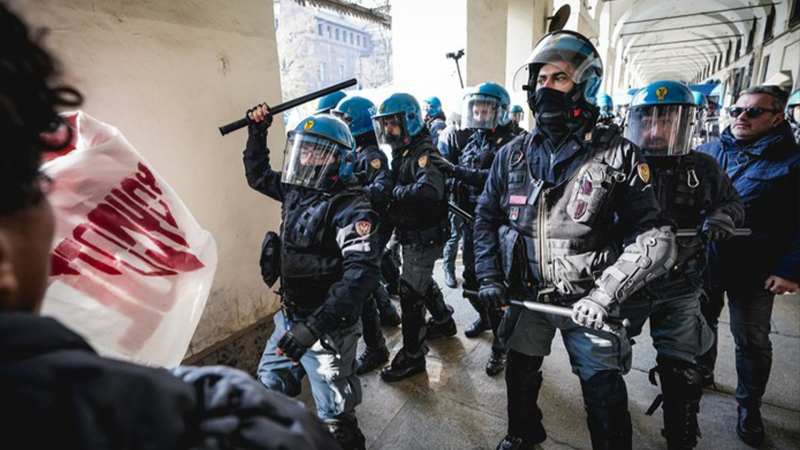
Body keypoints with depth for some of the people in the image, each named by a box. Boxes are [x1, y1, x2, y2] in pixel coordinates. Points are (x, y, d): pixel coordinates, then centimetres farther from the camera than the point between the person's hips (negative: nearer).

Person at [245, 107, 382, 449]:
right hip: (290, 317, 9)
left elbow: (362, 273, -33)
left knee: (335, 418, 6)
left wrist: (314, 326, -38)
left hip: (328, 328, -8)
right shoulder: (296, 190, 4)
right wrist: (257, 133, 11)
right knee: (269, 385, 27)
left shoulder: (350, 207, -21)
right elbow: (258, 175, 23)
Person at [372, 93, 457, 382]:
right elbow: (395, 187, 12)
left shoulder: (423, 154, -21)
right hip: (411, 235, 10)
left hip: (425, 237, -9)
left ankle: (412, 356, 12)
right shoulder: (402, 153, 9)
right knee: (423, 282, 25)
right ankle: (443, 321, 48)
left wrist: (396, 191, -26)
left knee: (410, 293, -3)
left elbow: (431, 191, -38)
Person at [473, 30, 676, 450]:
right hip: (524, 295, 4)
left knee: (605, 396, 8)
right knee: (520, 375, 22)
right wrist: (489, 276, -3)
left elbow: (651, 234, -12)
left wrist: (605, 293, -22)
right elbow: (487, 216, 6)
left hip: (586, 302, -3)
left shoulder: (617, 155, -11)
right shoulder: (513, 155, 0)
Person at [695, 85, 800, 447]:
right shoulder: (706, 152, 3)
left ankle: (749, 405, 30)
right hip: (702, 263, 3)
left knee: (752, 341, 11)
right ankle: (701, 373, 43)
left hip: (753, 271, -3)